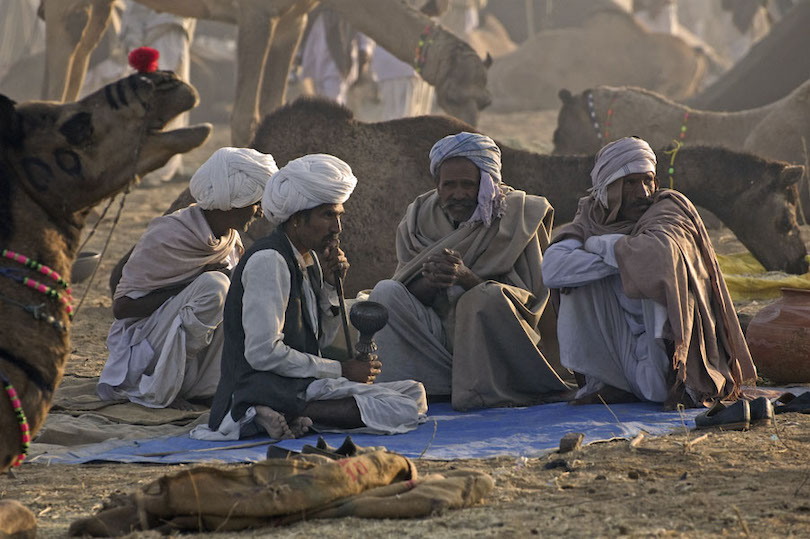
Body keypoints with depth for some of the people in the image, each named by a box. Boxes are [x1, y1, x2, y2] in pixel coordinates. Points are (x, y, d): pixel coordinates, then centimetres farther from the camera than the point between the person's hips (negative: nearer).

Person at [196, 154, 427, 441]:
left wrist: (330, 284, 5)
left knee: (414, 393, 3)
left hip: (299, 384, 10)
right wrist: (341, 371, -12)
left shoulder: (310, 258, 16)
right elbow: (263, 353, -20)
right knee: (399, 410, -19)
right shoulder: (268, 260, -13)